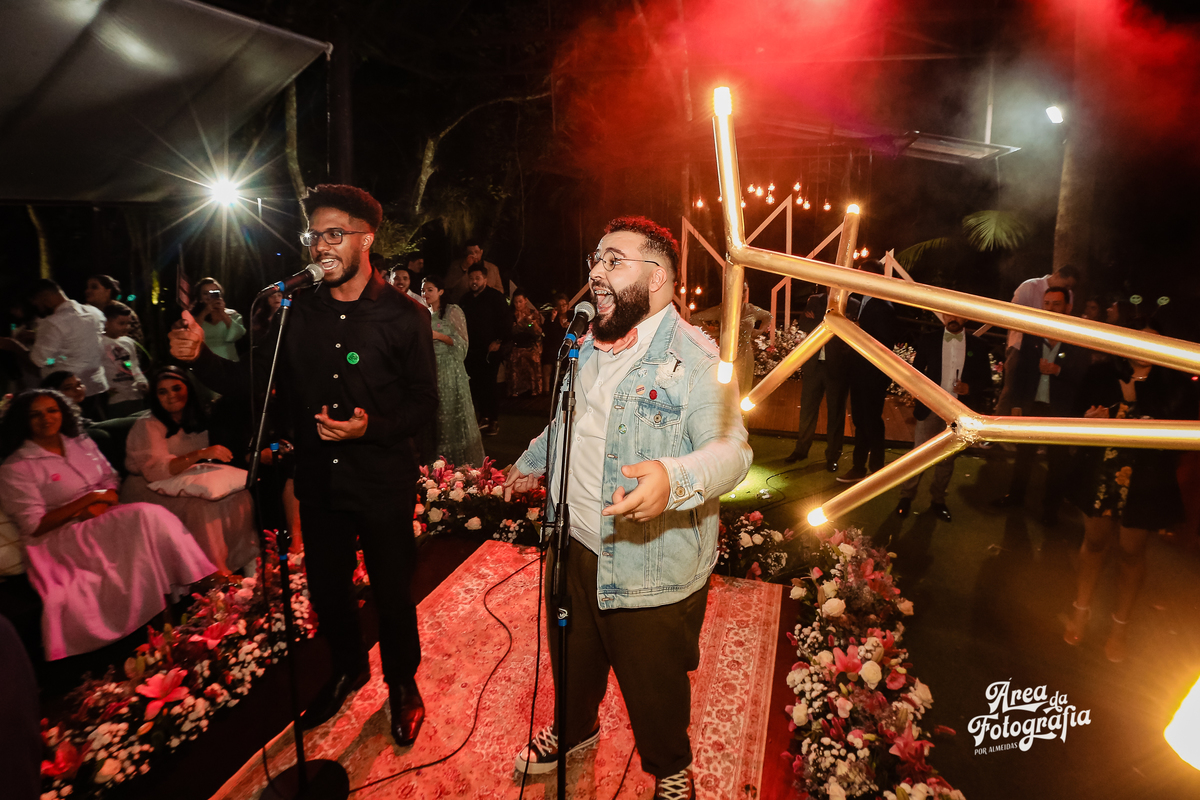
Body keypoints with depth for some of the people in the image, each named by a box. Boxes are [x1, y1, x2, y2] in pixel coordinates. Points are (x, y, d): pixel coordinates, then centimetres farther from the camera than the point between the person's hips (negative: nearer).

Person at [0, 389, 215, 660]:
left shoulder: (83, 445, 14)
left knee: (154, 516, -27)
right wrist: (89, 498, -13)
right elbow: (35, 526, -9)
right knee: (146, 518, -31)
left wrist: (102, 504, -7)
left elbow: (110, 479, 16)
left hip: (104, 519, 6)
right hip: (62, 539, -6)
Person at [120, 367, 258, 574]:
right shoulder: (147, 426, -11)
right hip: (150, 492, -6)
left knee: (239, 497, -19)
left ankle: (244, 561, -13)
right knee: (201, 506, -33)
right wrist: (199, 454, -38)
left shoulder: (196, 421, 10)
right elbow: (157, 470, -26)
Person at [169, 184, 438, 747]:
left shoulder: (403, 316, -9)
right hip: (318, 481, 4)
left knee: (392, 591, 10)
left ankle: (402, 683, 36)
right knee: (326, 588, 18)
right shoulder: (297, 311, 2)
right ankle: (348, 668, 46)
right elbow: (252, 381, 6)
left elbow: (425, 404, -9)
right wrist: (200, 357, -10)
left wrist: (372, 425, -24)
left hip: (383, 483, -4)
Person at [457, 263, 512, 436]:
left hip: (490, 350, -5)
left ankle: (494, 420, 5)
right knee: (475, 385, 4)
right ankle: (483, 416, 18)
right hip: (471, 350, 5)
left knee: (488, 384, -6)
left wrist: (499, 341, -12)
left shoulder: (495, 297, -3)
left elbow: (506, 321, -6)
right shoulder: (466, 299, 14)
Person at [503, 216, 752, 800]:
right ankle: (575, 729, 57)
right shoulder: (591, 346, 7)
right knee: (574, 657, 26)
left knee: (654, 685, 14)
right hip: (577, 548, 7)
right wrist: (531, 461, 34)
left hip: (652, 569, -6)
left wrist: (673, 478, -48)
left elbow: (731, 450, -29)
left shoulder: (695, 358, -19)